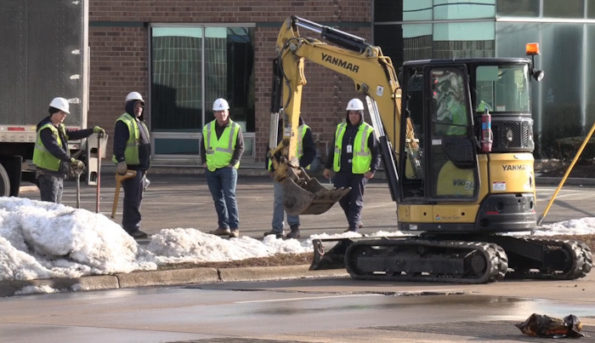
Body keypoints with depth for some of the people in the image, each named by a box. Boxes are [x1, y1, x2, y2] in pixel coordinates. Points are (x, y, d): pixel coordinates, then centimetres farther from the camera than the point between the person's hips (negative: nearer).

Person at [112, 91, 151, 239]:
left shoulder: (139, 123, 23)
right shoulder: (123, 122, -9)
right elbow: (118, 144, -18)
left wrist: (145, 166, 29)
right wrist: (121, 161, -28)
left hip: (140, 167, 10)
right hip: (129, 166, -10)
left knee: (137, 198, 12)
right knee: (132, 197, -12)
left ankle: (128, 226, 18)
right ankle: (132, 227, -13)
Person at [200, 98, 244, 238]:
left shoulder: (235, 128, 0)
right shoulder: (207, 129, 10)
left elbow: (240, 147, -1)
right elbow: (203, 147, 17)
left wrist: (233, 163, -10)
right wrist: (204, 162, 5)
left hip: (228, 168, -4)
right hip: (211, 169, 4)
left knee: (229, 196, -12)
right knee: (217, 198, 8)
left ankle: (234, 227, -13)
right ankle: (223, 226, 15)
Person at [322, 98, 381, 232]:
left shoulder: (368, 131, -3)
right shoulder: (340, 128, 11)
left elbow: (376, 153, -2)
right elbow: (334, 149, 20)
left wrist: (372, 170, -14)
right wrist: (327, 166, 18)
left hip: (359, 172, -4)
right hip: (341, 171, 5)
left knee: (356, 200, -3)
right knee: (342, 198, 4)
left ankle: (353, 227, -1)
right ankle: (355, 221, 23)